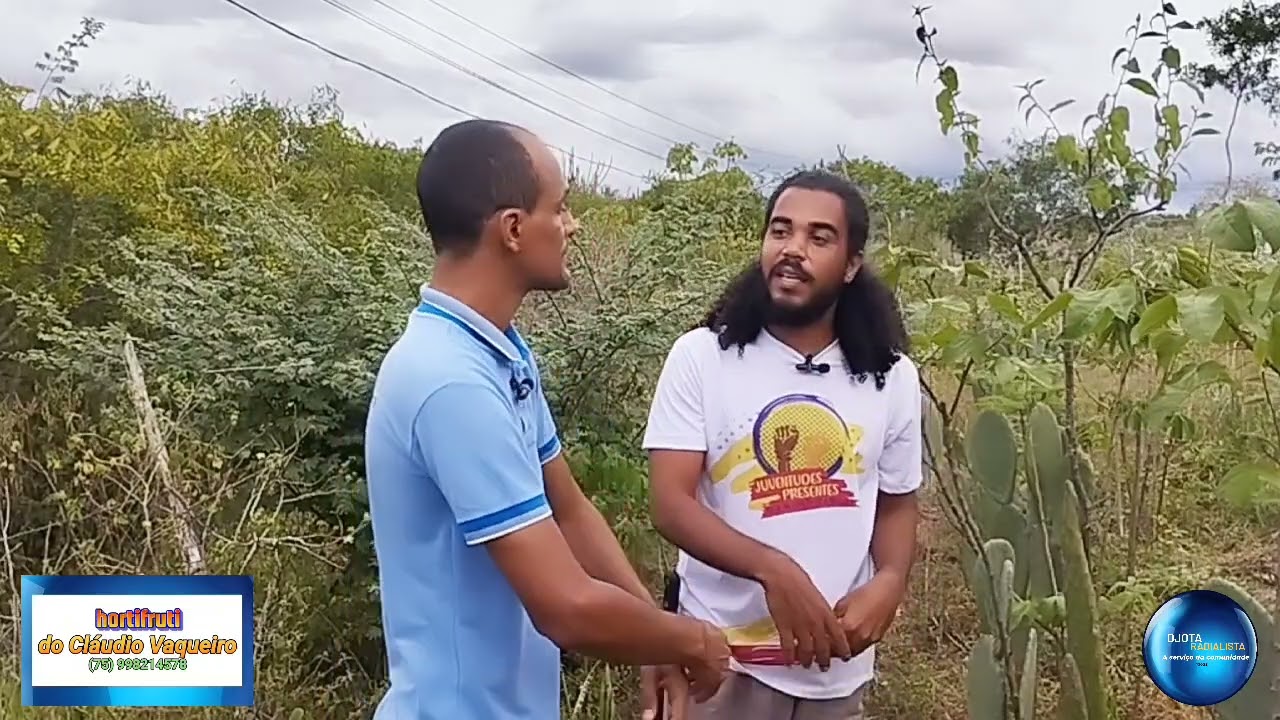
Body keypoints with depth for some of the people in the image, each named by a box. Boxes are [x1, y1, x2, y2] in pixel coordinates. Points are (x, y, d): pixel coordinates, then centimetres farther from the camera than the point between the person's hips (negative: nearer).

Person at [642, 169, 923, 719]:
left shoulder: (892, 376, 0)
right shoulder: (700, 357, -9)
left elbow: (897, 503, 9)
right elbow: (670, 503, -14)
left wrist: (889, 582, -11)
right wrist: (772, 569, -28)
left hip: (837, 665, 4)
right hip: (722, 656, -3)